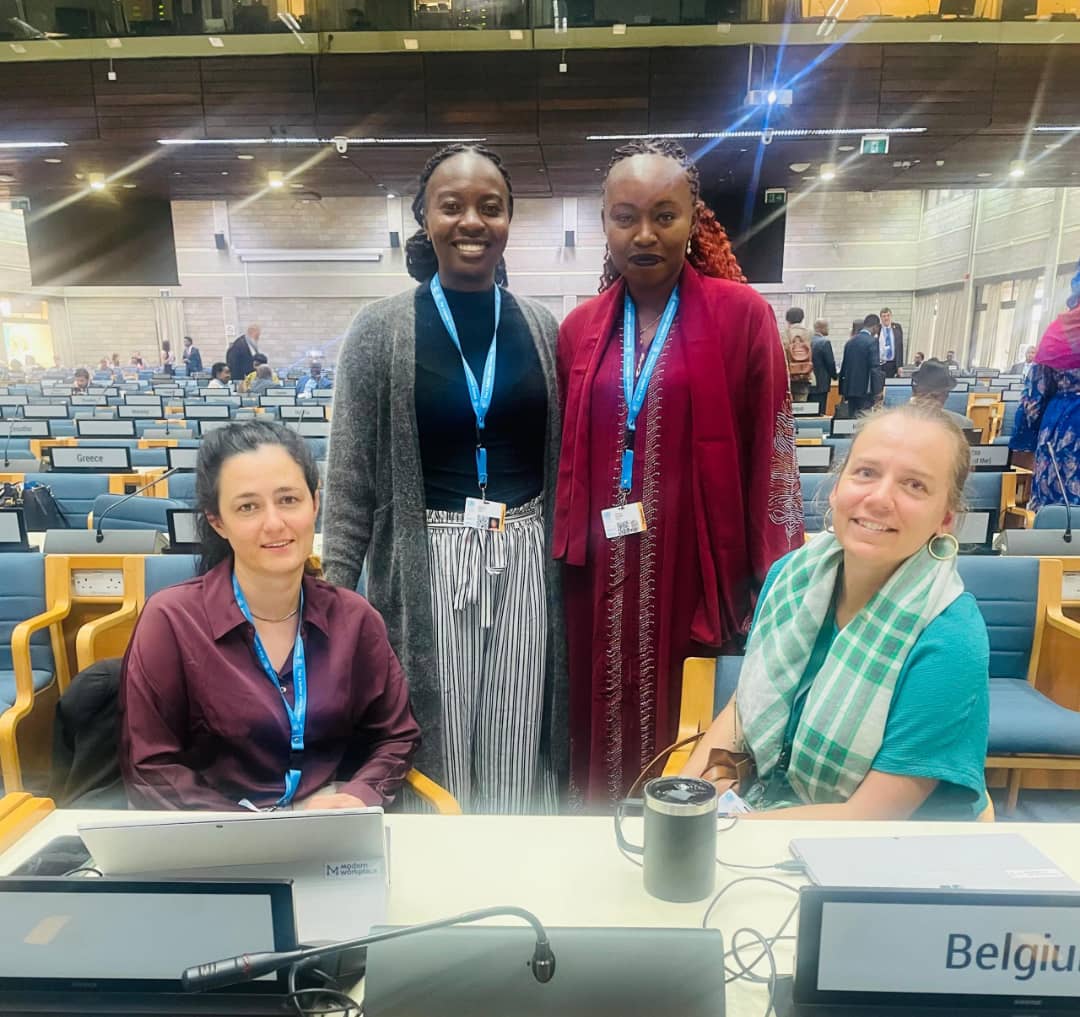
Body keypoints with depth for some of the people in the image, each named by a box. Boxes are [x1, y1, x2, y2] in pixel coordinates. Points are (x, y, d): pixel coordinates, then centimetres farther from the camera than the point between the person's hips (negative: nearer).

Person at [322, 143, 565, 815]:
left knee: (517, 756, 10)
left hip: (525, 559, 3)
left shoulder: (541, 329, 6)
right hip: (427, 562, -2)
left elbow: (560, 462, 10)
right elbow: (351, 477, -1)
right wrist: (335, 593, -4)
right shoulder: (381, 331, -2)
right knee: (435, 751, 6)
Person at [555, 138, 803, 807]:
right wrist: (567, 548, 8)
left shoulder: (742, 314, -3)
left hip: (696, 569, -3)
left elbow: (769, 451, -4)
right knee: (605, 731, 13)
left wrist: (773, 586, -5)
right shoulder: (580, 327, 8)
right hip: (604, 575, 3)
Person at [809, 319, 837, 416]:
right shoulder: (825, 342, -14)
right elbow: (830, 363, -11)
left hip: (808, 383, 7)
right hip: (820, 384, -6)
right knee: (819, 414, -3)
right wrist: (834, 376, 7)